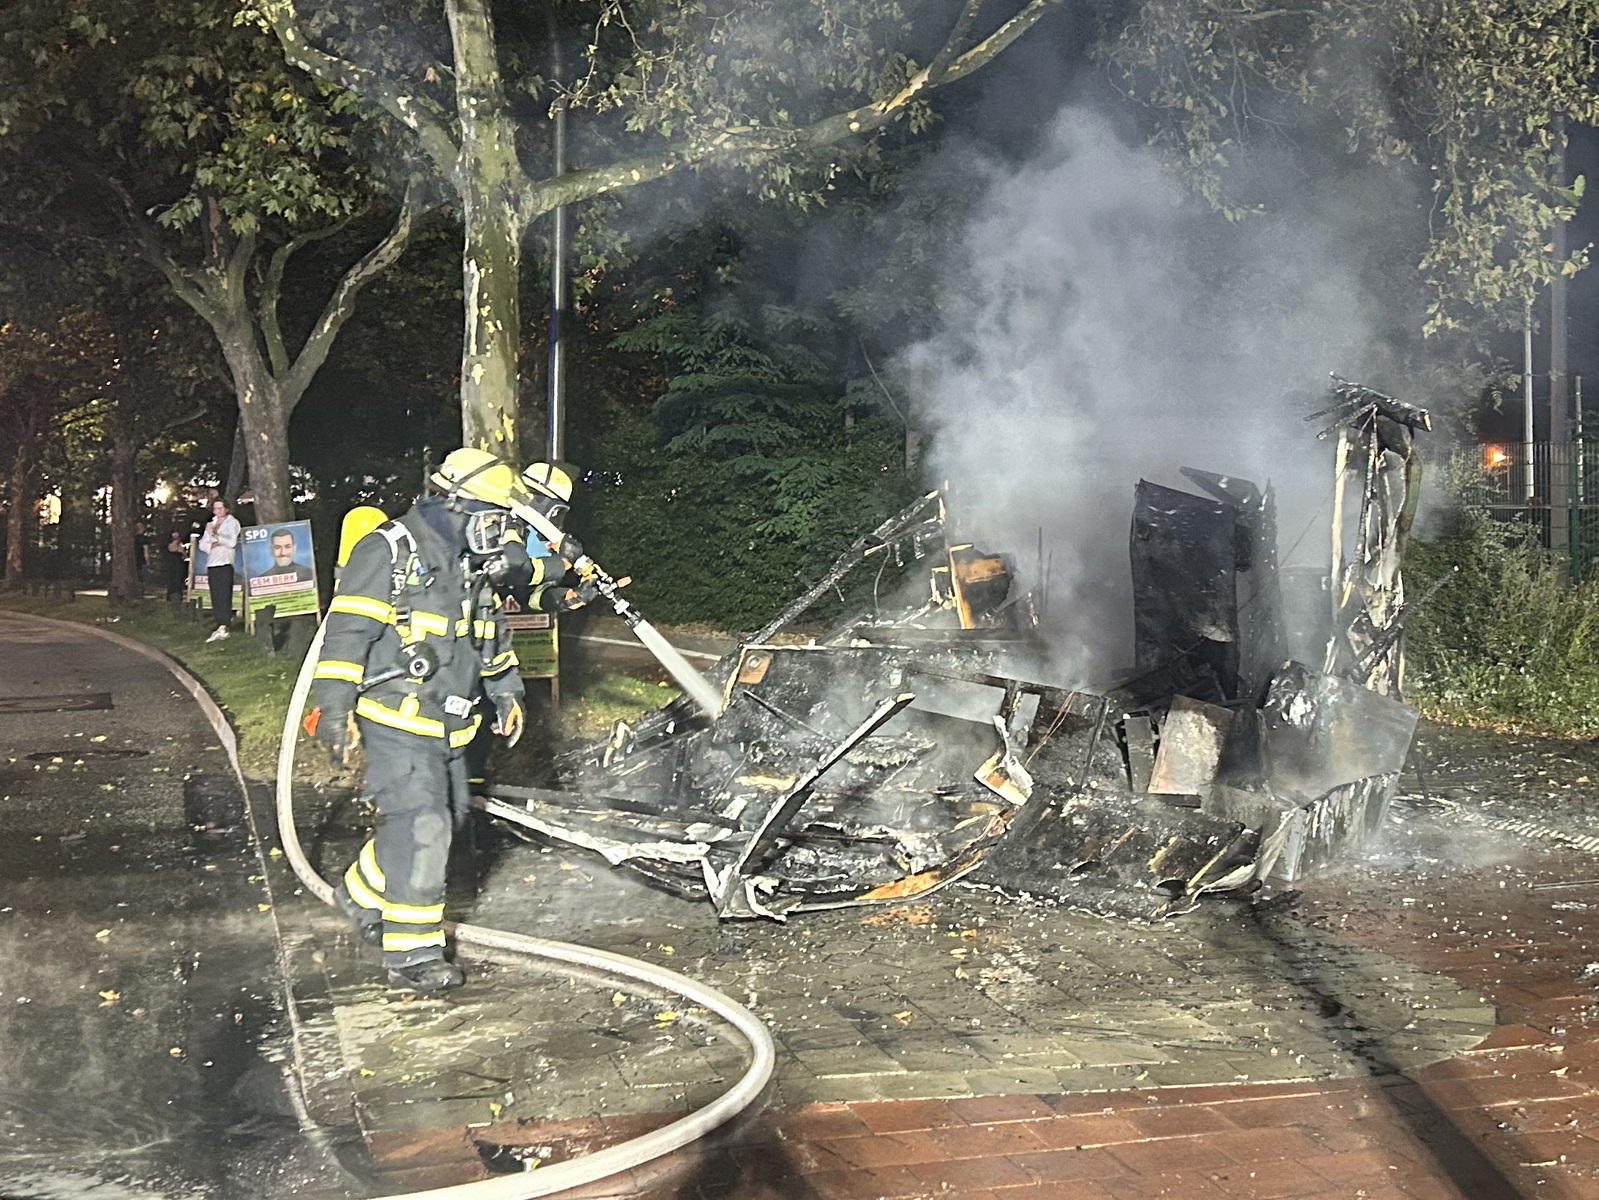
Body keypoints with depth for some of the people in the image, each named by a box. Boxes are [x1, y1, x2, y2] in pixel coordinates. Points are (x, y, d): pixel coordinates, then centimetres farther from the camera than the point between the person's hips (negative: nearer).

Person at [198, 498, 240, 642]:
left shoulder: (232, 522, 4)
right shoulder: (211, 524, 22)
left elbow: (232, 542, -10)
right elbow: (202, 544, 15)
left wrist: (215, 535, -15)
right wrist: (212, 544, -4)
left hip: (225, 564, -6)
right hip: (211, 565, 6)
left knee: (223, 596, -13)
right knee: (215, 598, 2)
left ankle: (222, 628, -20)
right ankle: (220, 626, 3)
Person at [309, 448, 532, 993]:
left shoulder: (473, 564, 13)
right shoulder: (390, 551, -13)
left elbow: (491, 636, 26)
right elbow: (346, 631, -15)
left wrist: (505, 693, 24)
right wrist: (335, 707, -18)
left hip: (447, 723, 9)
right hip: (396, 718, -9)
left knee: (445, 817, 15)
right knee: (420, 825, -14)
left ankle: (361, 894, 36)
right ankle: (412, 954, -7)